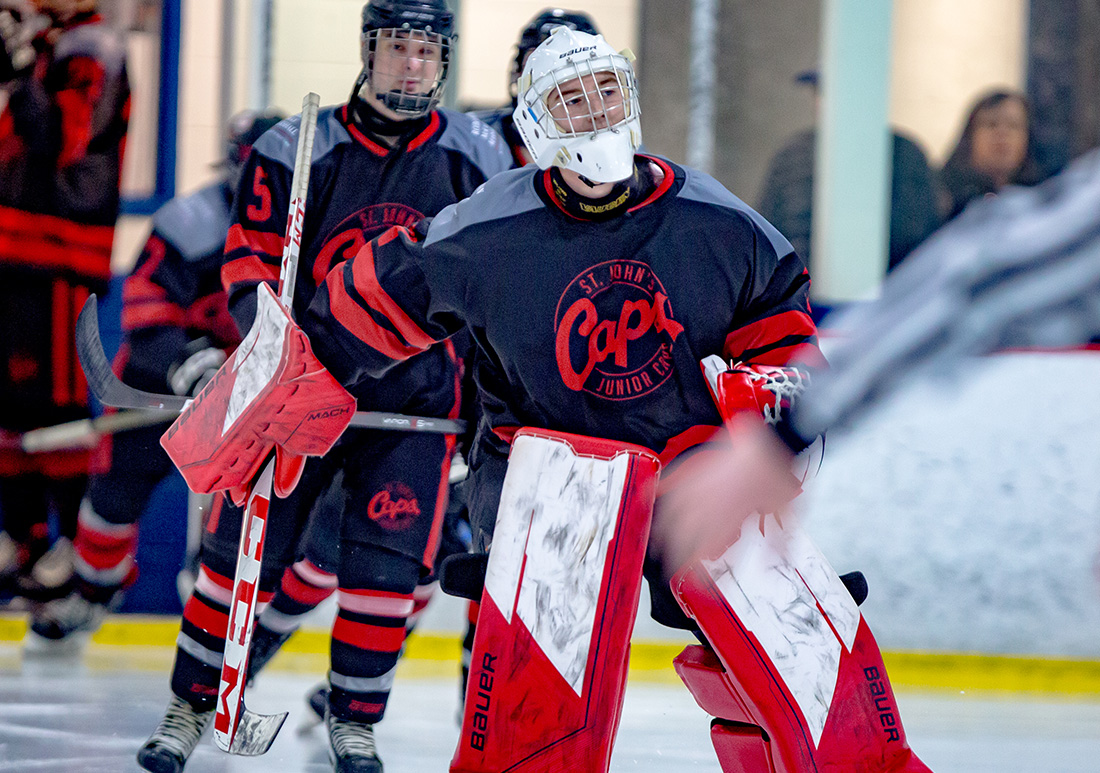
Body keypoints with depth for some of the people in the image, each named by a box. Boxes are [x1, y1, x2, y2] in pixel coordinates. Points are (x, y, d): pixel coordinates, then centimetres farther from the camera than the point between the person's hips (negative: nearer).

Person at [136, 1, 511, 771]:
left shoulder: (480, 157, 3)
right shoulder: (297, 149, -3)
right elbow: (249, 252, -2)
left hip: (417, 389, 1)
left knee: (385, 561, -7)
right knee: (246, 547, -2)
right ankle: (192, 705, 13)